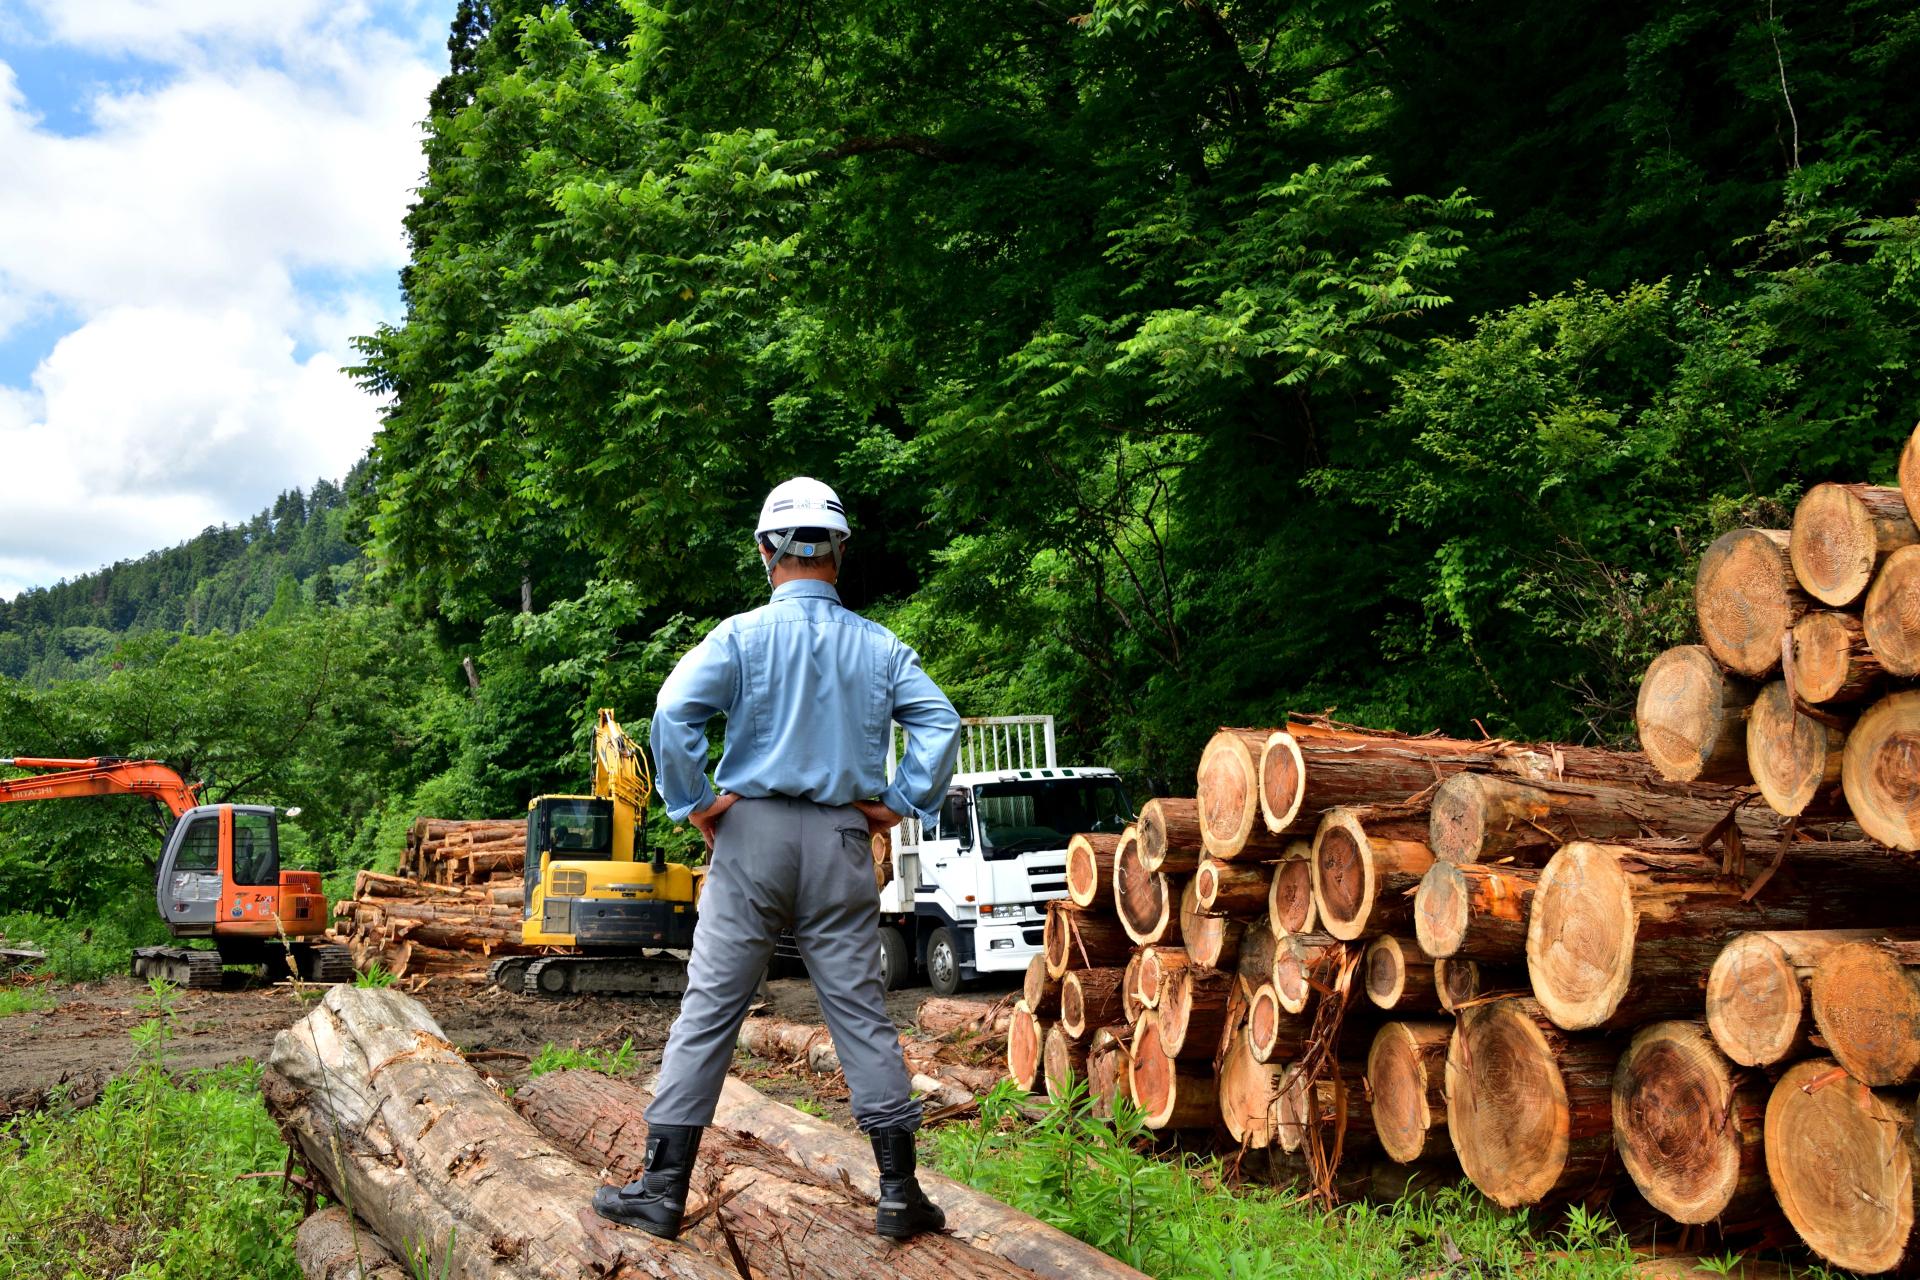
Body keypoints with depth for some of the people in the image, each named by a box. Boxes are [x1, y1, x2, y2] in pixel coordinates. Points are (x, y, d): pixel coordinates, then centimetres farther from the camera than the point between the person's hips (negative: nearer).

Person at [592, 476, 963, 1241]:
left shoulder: (742, 635, -5)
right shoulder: (879, 647, 4)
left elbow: (674, 711, -17)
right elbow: (941, 725, -4)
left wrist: (695, 804, -7)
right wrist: (897, 804, 2)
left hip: (754, 833, -2)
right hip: (842, 842, 2)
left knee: (709, 1008, 4)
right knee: (861, 1011, 6)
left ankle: (663, 1190, 10)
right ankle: (899, 1192, 10)